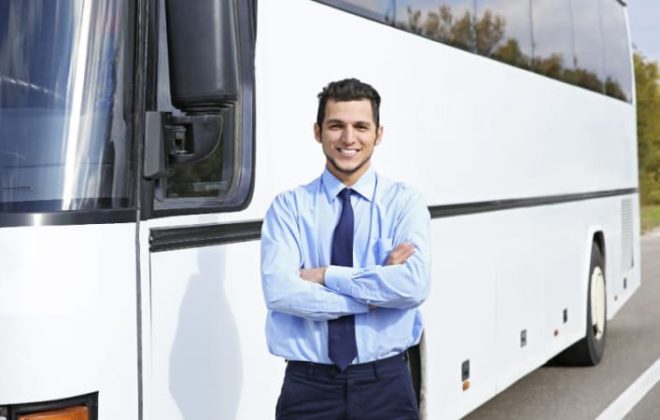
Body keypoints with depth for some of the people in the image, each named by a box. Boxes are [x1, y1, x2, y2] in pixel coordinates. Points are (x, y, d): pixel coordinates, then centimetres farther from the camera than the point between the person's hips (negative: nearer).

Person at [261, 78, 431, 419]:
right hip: (308, 386, 0)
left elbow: (413, 285, -15)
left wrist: (326, 275, -14)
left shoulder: (405, 203, 0)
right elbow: (279, 292, -14)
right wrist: (374, 295, -15)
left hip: (384, 383, 1)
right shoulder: (288, 207, 0)